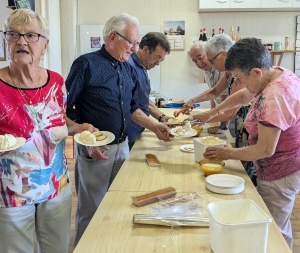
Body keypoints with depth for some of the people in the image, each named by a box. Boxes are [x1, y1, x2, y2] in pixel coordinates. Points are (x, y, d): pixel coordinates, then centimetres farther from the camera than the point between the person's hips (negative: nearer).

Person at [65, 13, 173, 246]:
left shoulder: (129, 70, 7)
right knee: (91, 212, 7)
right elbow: (64, 110, -12)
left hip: (123, 147, 7)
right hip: (95, 151, -6)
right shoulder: (87, 64, -14)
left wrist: (154, 127, 4)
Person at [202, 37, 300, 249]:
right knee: (280, 225, 24)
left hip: (280, 174, -10)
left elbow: (265, 150, -27)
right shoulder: (279, 73, 0)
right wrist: (214, 111, 13)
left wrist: (229, 154, -14)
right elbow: (243, 96, 17)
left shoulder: (272, 98, -31)